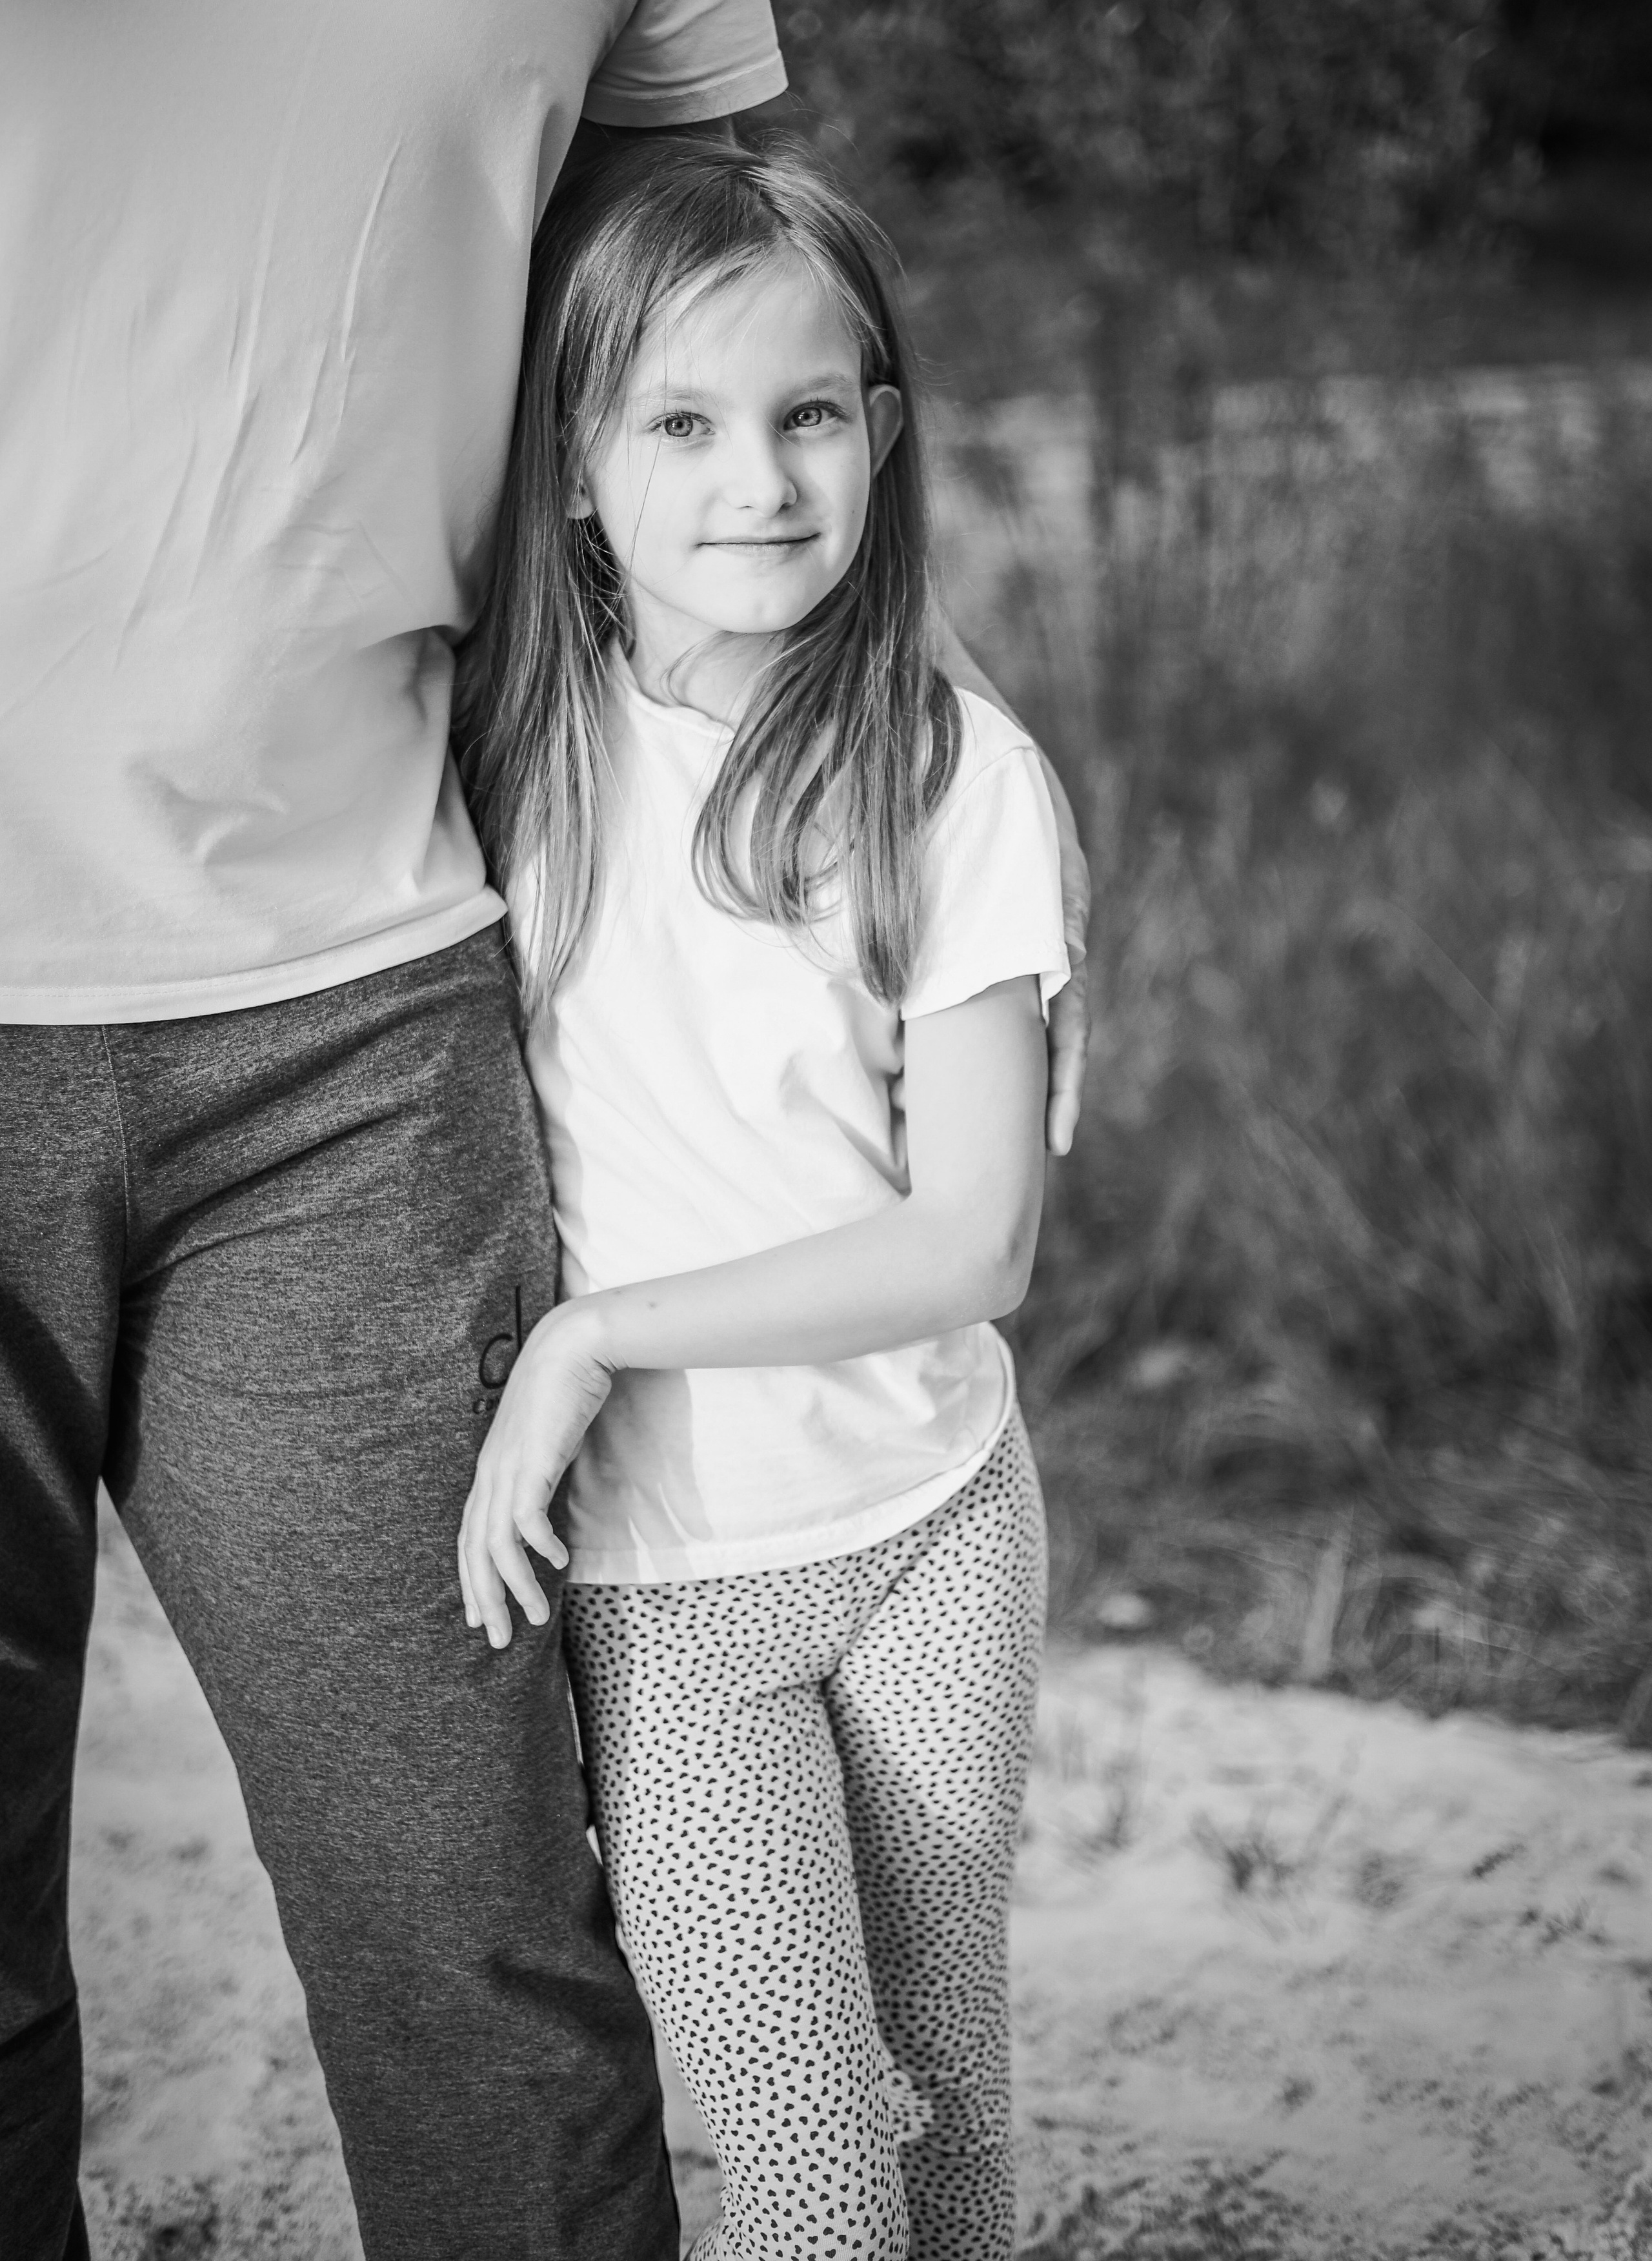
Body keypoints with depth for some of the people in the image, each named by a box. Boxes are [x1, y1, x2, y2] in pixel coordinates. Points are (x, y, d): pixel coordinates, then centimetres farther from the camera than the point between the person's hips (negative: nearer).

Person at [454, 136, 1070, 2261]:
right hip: (646, 1570, 0)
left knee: (942, 2073, 13)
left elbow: (975, 1237, -12)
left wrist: (599, 1330, -17)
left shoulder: (953, 772, -10)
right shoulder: (498, 747, -7)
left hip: (929, 1520, 1)